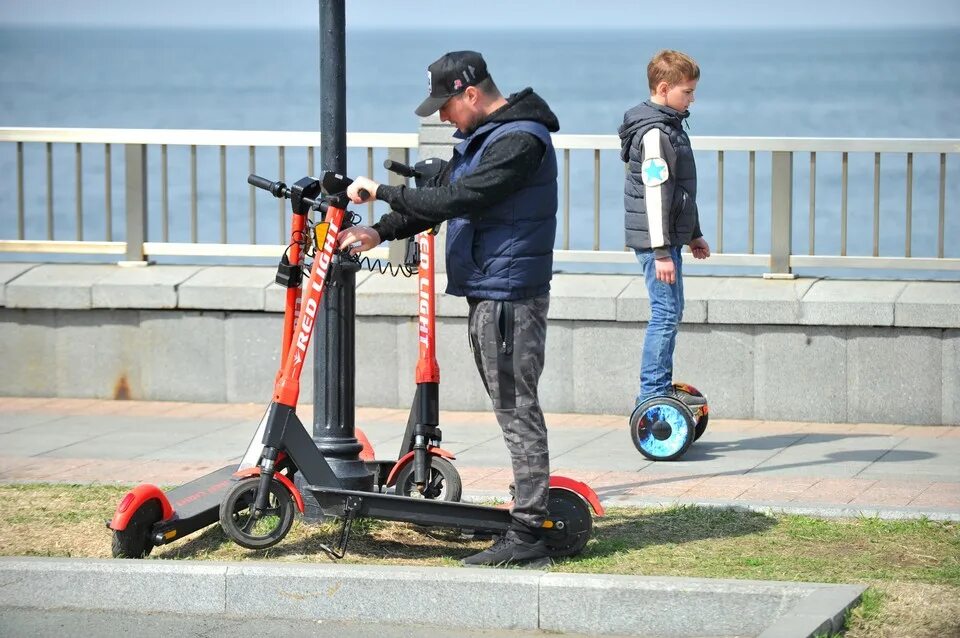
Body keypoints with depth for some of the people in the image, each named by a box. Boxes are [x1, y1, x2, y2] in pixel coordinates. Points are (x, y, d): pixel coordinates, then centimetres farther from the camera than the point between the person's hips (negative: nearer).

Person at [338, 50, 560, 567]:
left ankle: (527, 535, -9)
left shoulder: (520, 141, -18)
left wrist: (383, 191, -18)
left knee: (518, 412, -9)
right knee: (512, 409, 14)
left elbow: (457, 200, -25)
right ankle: (527, 512, 20)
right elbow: (439, 194, 16)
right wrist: (380, 231, 1)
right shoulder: (480, 137, 16)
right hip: (487, 292, 11)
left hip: (509, 297, -11)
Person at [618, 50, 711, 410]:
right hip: (655, 238, -11)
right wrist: (661, 251, -23)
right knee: (666, 313, -9)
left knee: (670, 312, 14)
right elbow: (655, 194, -21)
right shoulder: (654, 133, -17)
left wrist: (693, 234, 29)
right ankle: (653, 395, -8)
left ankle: (661, 389, 21)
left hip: (669, 235, 11)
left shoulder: (669, 125, 16)